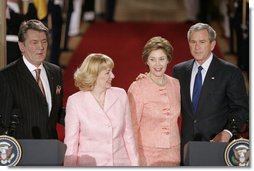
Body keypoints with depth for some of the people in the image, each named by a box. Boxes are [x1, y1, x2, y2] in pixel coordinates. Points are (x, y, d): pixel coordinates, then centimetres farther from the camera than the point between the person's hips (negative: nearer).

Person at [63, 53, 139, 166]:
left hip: (121, 162, 3)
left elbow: (128, 135, 8)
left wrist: (135, 164, 6)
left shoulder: (121, 95, 4)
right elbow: (71, 142, -3)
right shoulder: (75, 101, -5)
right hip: (90, 164, -3)